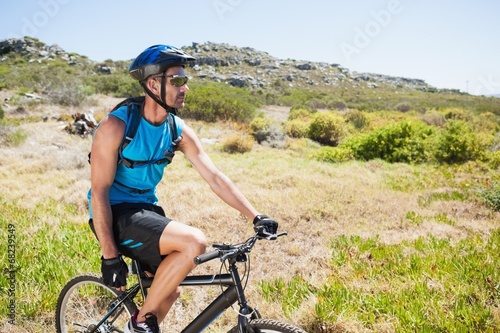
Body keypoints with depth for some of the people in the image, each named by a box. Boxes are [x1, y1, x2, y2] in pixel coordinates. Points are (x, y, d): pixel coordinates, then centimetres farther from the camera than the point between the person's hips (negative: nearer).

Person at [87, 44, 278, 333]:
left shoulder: (179, 130, -2)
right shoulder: (116, 125, -19)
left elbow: (216, 179, -3)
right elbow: (99, 191, -19)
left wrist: (256, 217, -11)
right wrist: (110, 256, -21)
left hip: (147, 209, 7)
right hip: (115, 214, -7)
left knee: (170, 290, 12)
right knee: (194, 242, -27)